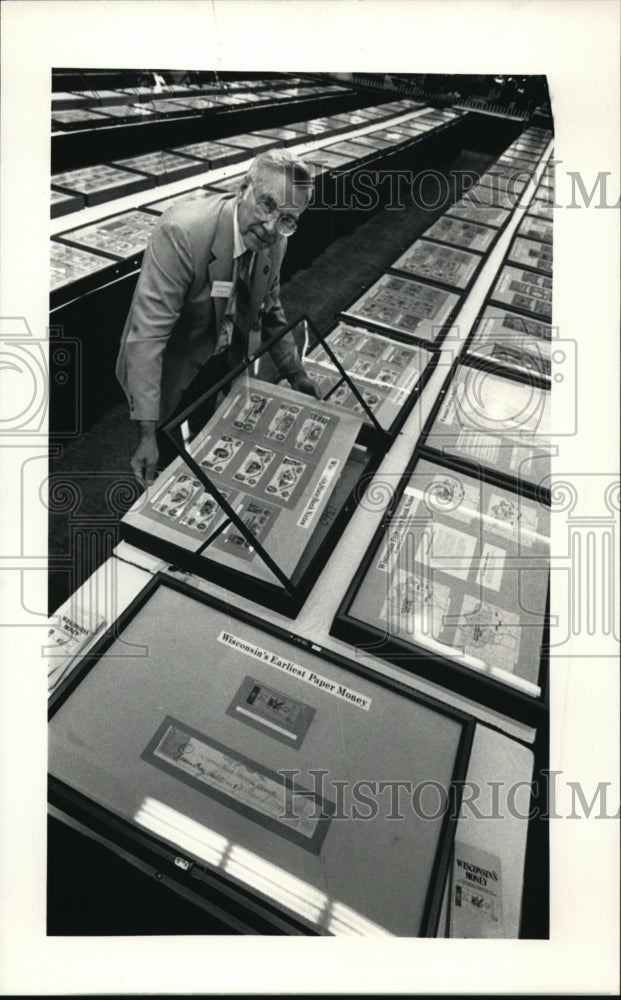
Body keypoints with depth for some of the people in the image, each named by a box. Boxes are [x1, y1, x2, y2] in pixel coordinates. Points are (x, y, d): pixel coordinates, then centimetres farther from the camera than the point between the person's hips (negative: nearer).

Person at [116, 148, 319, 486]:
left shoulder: (275, 241, -11)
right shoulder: (182, 231, -32)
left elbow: (269, 311, 6)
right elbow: (147, 334, -35)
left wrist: (295, 373, 3)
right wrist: (146, 433, -38)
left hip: (224, 363, 6)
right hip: (171, 368, -5)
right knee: (169, 459, 12)